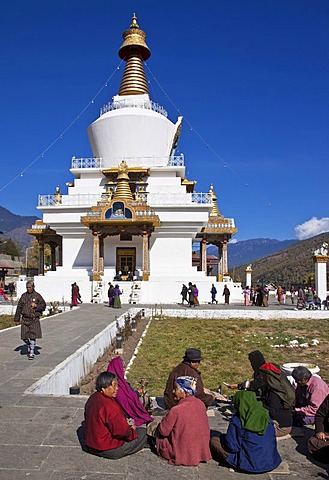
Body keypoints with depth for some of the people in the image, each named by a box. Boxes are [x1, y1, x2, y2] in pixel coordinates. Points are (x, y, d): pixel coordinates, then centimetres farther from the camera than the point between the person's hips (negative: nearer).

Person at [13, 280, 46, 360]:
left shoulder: (37, 296, 0)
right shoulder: (24, 296, 7)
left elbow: (43, 305, 3)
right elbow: (19, 307, 12)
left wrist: (36, 306, -15)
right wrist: (17, 318, 11)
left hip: (34, 319, -3)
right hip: (25, 319, 3)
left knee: (33, 336, -7)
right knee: (25, 337, 5)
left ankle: (32, 353, 2)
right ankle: (29, 347, 33)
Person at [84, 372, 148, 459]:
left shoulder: (92, 398, 0)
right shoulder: (109, 406, -30)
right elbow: (122, 431, -25)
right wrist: (131, 430, -4)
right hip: (108, 450, -9)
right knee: (144, 432, -2)